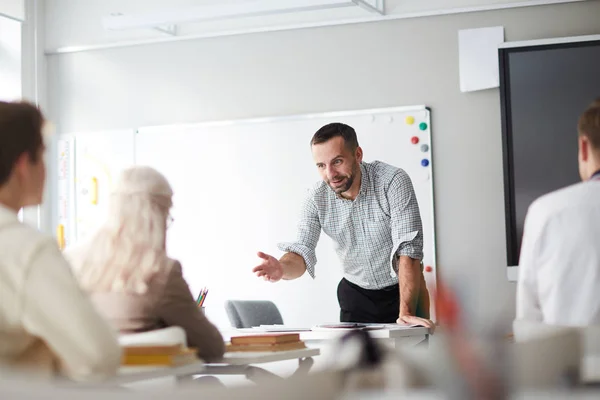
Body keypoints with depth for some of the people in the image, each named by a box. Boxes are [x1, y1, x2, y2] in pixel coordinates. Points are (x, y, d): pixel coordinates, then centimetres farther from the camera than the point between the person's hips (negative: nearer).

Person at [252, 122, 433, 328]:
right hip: (356, 294, 3)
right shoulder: (317, 199, -12)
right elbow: (302, 252, -16)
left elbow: (408, 249, -28)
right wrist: (282, 268, -40)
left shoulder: (393, 181, -23)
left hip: (403, 289, -3)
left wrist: (406, 313, -36)